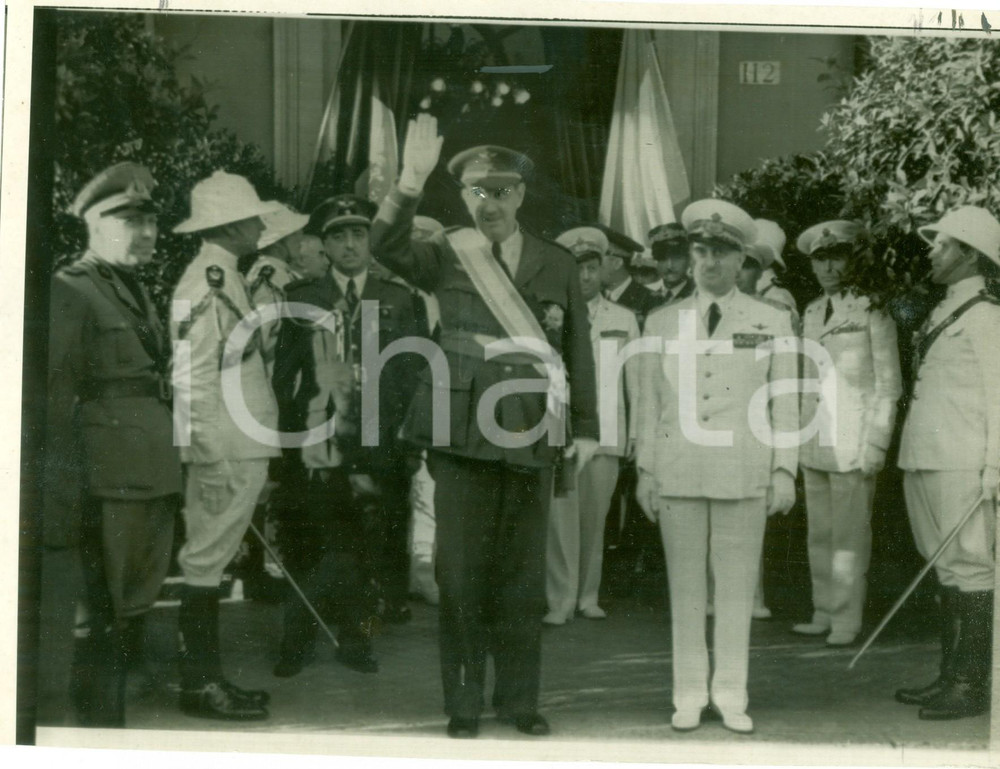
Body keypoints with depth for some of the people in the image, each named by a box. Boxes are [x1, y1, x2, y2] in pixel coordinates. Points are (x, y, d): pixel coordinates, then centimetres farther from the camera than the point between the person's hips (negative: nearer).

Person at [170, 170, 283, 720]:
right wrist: (212, 462, -19)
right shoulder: (204, 287, -15)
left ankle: (209, 678, 24)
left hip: (244, 451, 10)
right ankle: (198, 685, 8)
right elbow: (191, 383, -19)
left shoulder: (227, 280, 15)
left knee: (211, 565, 15)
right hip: (224, 455, -10)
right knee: (205, 565, -1)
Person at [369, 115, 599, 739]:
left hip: (532, 437, 1)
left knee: (523, 573, 9)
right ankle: (464, 704, 15)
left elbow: (579, 350, 9)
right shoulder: (447, 258, 3)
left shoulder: (558, 265, 7)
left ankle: (519, 699, 21)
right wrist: (413, 182, -31)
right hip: (463, 434, -1)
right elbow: (386, 246, -17)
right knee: (462, 572, 3)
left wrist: (587, 427, 6)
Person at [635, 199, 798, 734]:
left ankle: (731, 695, 13)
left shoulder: (772, 323, 7)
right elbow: (648, 403, 10)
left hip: (744, 475, -1)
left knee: (736, 588, 3)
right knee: (685, 588, 5)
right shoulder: (662, 323, 10)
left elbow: (785, 404, 5)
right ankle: (689, 694, 14)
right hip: (678, 474, 1)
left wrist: (784, 470, 0)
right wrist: (645, 470, 6)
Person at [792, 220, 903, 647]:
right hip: (814, 442, 6)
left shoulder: (872, 310, -3)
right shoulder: (810, 312, 14)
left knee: (850, 535, -4)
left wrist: (876, 445, -10)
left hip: (853, 444, -6)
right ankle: (824, 613, 17)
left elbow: (888, 383, -4)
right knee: (820, 535, 9)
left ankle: (846, 621, 3)